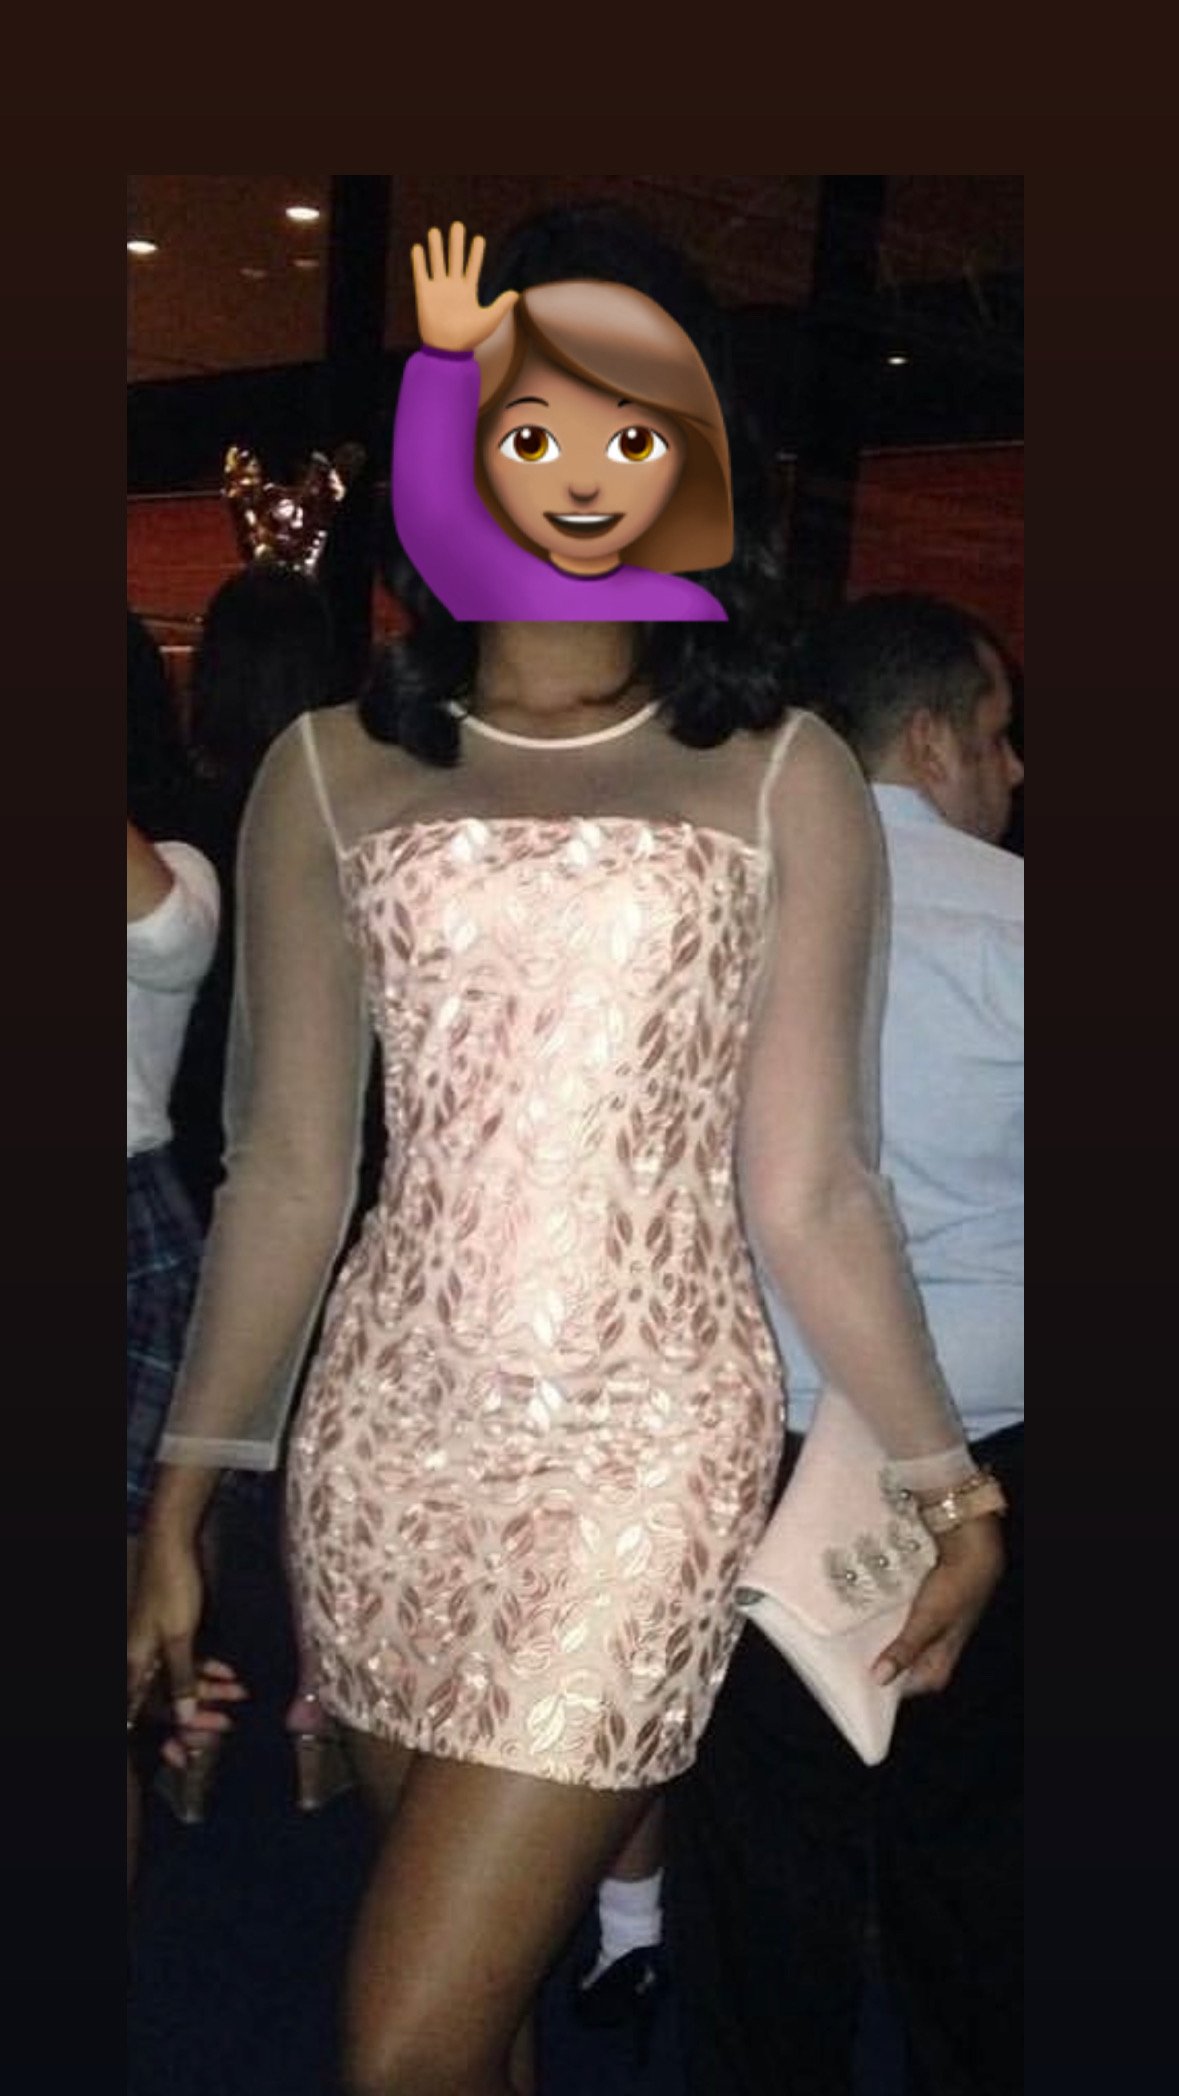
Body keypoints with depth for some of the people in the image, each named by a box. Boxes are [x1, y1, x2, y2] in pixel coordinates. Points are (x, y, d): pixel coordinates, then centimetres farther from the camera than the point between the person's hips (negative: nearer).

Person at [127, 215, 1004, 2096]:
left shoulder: (781, 778, 2)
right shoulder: (330, 775, 6)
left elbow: (810, 1191, 4)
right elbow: (288, 1176, 7)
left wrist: (949, 1485, 6)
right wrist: (185, 1498, 8)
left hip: (647, 1442, -2)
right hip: (389, 1433, 2)